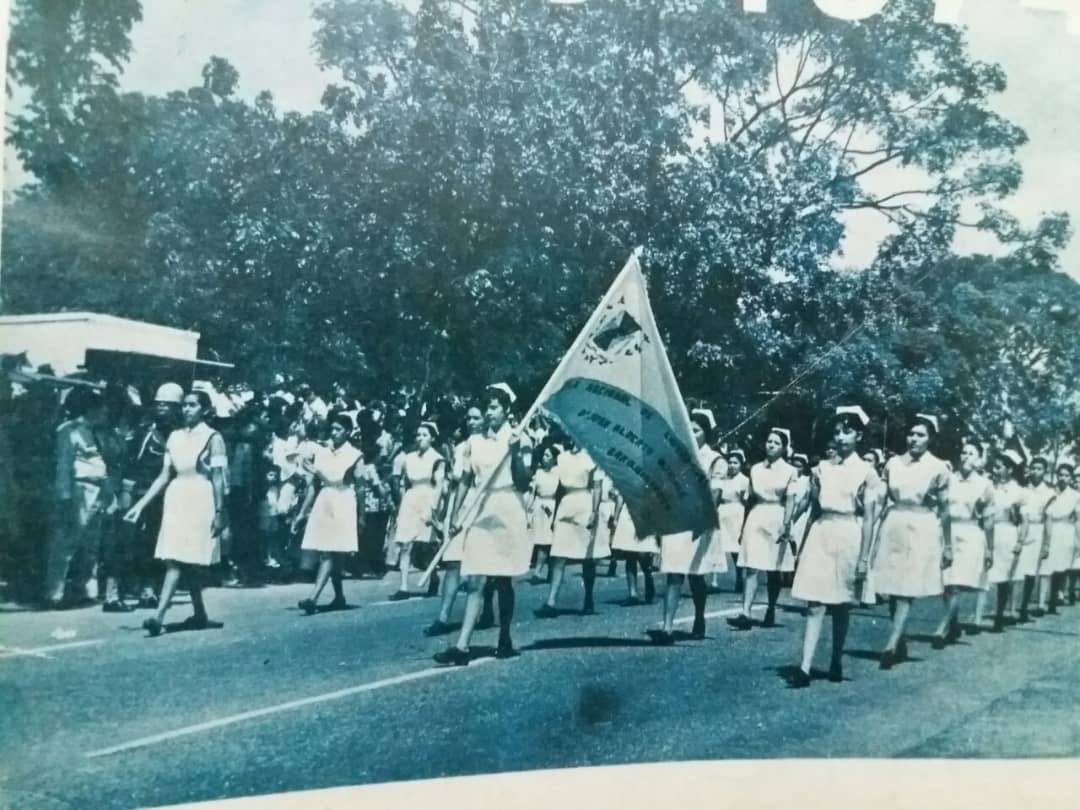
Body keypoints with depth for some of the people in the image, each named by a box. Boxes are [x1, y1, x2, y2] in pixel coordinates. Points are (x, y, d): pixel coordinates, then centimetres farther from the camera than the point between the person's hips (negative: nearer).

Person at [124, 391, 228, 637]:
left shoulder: (213, 438, -4)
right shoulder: (174, 437, 10)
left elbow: (218, 478, -7)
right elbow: (164, 476, 10)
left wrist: (219, 512, -11)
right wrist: (141, 504, 5)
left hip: (200, 500, -5)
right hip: (176, 499, 6)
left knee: (177, 560, -10)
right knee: (174, 559, 5)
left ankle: (159, 616, -15)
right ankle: (200, 615, 16)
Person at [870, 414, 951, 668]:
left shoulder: (938, 468, -2)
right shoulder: (893, 463, 6)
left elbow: (944, 510, 1)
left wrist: (948, 546, 2)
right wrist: (877, 537, 11)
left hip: (922, 531, -4)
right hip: (893, 528, 4)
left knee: (908, 590, -10)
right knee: (892, 589, 6)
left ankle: (892, 644, -17)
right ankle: (900, 644, 19)